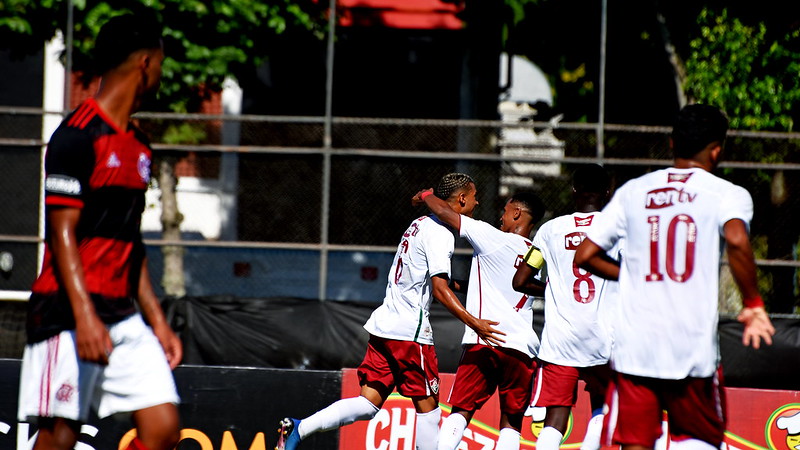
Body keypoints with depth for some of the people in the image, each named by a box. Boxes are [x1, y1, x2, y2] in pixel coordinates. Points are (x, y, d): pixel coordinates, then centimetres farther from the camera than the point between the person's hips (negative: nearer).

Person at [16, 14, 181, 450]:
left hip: (123, 316, 8)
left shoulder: (137, 145, 17)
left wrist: (156, 319, 19)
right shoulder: (78, 136, -10)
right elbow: (63, 234, -14)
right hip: (70, 314, -8)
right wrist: (85, 316, -22)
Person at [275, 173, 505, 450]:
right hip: (410, 330, -9)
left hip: (384, 324, 9)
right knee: (428, 406, 1)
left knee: (368, 404, 3)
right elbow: (440, 290, -19)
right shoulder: (440, 233, -11)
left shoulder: (421, 224, 18)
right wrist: (474, 323, -25)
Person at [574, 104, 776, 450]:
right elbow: (736, 240, -24)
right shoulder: (727, 194, -2)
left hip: (633, 345, 2)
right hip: (693, 349, -2)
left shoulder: (633, 192, 10)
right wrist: (753, 304, -12)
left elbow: (584, 255, 10)